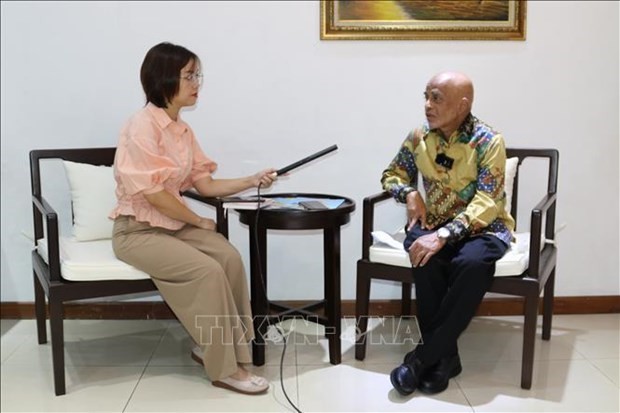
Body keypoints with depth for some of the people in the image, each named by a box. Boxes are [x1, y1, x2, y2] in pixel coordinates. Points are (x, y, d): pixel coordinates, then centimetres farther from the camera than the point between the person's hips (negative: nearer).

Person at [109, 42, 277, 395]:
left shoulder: (183, 130, 7)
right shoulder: (142, 126, -18)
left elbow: (206, 184, 7)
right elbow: (154, 194, -22)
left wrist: (253, 181, -5)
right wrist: (199, 221, -10)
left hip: (175, 224, 8)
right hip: (138, 231, -7)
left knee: (230, 257, -15)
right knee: (207, 271, -24)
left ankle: (211, 347, -1)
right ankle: (226, 367, -9)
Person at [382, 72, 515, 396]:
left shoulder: (488, 141, -15)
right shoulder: (419, 136, -1)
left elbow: (486, 204, -22)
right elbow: (392, 174, 14)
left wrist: (443, 235, -34)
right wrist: (410, 193, -10)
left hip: (483, 227, -3)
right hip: (435, 224, 3)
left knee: (472, 262, -37)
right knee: (424, 255, -33)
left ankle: (424, 356, -25)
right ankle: (444, 356, -22)